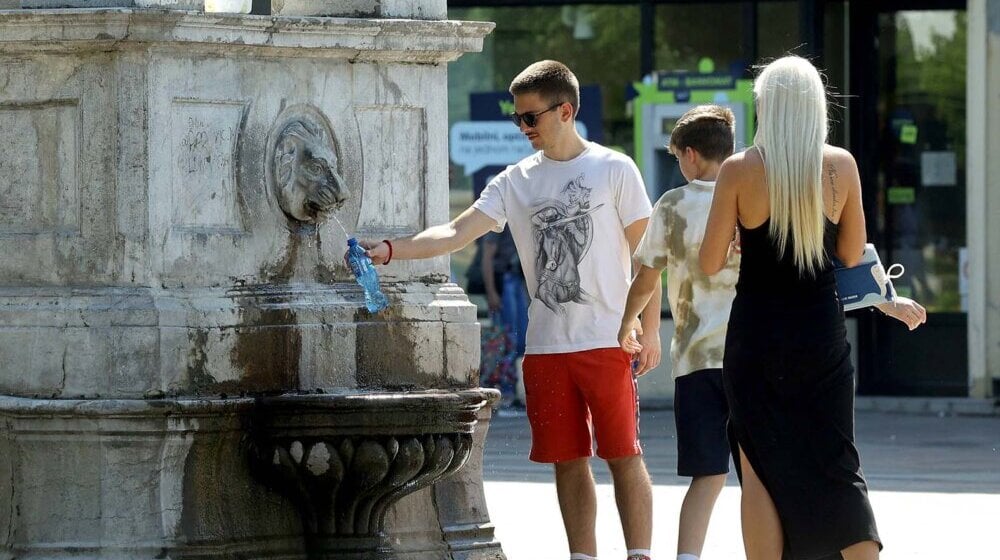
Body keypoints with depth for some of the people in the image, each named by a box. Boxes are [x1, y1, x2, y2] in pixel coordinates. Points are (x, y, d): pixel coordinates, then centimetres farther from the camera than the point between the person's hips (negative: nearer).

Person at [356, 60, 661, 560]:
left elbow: (646, 254, 0)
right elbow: (456, 233, 1)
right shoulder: (516, 182, 9)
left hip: (606, 339, -4)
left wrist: (650, 330, -5)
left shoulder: (614, 170, -1)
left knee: (623, 454, -4)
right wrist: (390, 249, -12)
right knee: (567, 459, 7)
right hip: (546, 345, 4)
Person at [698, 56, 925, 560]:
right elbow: (853, 254, 5)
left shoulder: (739, 170, -8)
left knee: (759, 467, 6)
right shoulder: (841, 165, -3)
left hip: (757, 333, -2)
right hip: (822, 331, 2)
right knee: (837, 466, 8)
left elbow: (710, 263, -6)